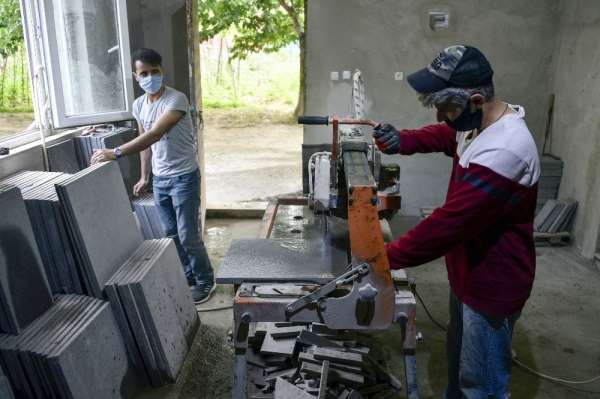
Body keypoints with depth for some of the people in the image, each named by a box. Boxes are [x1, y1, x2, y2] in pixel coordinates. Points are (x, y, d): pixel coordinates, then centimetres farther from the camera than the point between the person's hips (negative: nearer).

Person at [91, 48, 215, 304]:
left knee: (188, 236, -2)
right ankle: (187, 278, 32)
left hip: (184, 177, -7)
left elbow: (155, 135, -32)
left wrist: (117, 153, -40)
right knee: (172, 234, 15)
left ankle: (205, 281, 17)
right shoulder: (138, 105, 5)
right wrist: (145, 177, 16)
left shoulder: (176, 100, -20)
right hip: (159, 179, 7)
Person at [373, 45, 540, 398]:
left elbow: (449, 223, -33)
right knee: (459, 358, 28)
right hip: (470, 271, 9)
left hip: (492, 284, -9)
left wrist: (386, 257, -25)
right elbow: (443, 136, 18)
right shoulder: (481, 121, -2)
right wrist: (403, 141, -3)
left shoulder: (502, 154, -34)